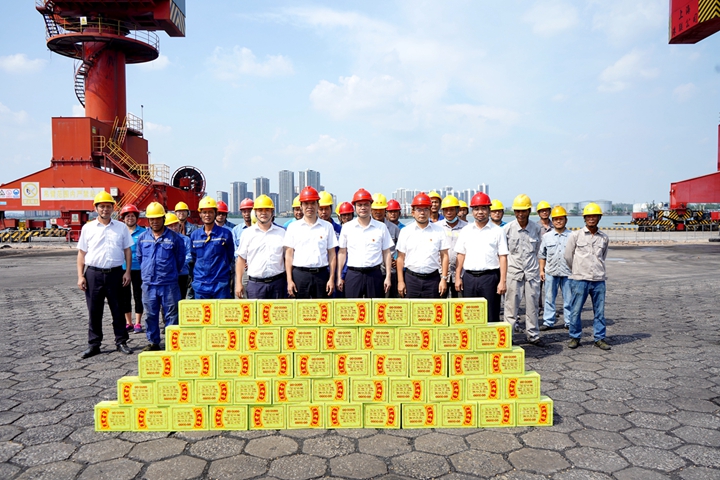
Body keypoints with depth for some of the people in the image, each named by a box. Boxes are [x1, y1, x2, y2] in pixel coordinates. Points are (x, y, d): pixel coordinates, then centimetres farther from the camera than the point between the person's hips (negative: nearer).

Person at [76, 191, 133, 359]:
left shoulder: (121, 227, 6)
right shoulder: (88, 228, 5)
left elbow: (127, 251, 7)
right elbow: (81, 253, 6)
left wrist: (127, 271, -2)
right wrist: (80, 276, -1)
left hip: (115, 273, 0)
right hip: (93, 274, 0)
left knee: (118, 310, 7)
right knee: (94, 311, 6)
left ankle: (121, 342, 17)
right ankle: (93, 344, 16)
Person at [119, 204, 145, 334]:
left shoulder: (142, 232, -1)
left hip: (138, 268, -3)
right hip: (122, 268, 3)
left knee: (138, 296, 3)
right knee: (125, 296, 9)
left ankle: (138, 323, 12)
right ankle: (128, 323, 21)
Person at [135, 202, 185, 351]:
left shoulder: (175, 237, -3)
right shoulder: (142, 238, 8)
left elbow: (180, 259, 7)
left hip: (169, 284, -3)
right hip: (148, 284, 3)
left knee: (171, 315, 2)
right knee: (150, 315, 11)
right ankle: (153, 343, 22)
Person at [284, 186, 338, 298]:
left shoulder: (327, 227, 7)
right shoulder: (293, 227, 5)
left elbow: (332, 254, 7)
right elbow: (289, 255, 4)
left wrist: (331, 278, -1)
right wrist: (289, 280, -3)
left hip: (322, 274, 1)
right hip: (299, 274, -1)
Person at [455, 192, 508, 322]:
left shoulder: (498, 231, 2)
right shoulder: (465, 231, 10)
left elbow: (503, 257, -2)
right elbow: (461, 255, 10)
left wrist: (503, 281, -8)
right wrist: (457, 277, 4)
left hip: (490, 277, -2)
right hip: (469, 277, 3)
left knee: (491, 317, 2)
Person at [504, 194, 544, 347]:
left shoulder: (536, 228, 3)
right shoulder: (508, 228, -5)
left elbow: (537, 249, 14)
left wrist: (529, 261, 12)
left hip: (532, 272, 2)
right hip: (513, 272, -2)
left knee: (532, 305, 9)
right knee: (511, 305, 2)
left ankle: (533, 335, 22)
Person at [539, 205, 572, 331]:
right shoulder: (546, 236, 8)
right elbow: (542, 255, 12)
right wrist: (541, 270, 7)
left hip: (568, 272, -1)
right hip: (551, 272, 1)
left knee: (568, 299, 6)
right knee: (549, 298, 6)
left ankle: (569, 322, 17)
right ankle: (548, 322, 13)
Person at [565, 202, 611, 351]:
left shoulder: (604, 238, 8)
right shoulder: (576, 235, -1)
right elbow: (568, 256, 5)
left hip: (599, 280, 3)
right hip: (580, 279, -2)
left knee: (600, 311, 7)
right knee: (575, 311, 1)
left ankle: (599, 338, 19)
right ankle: (575, 337, 14)